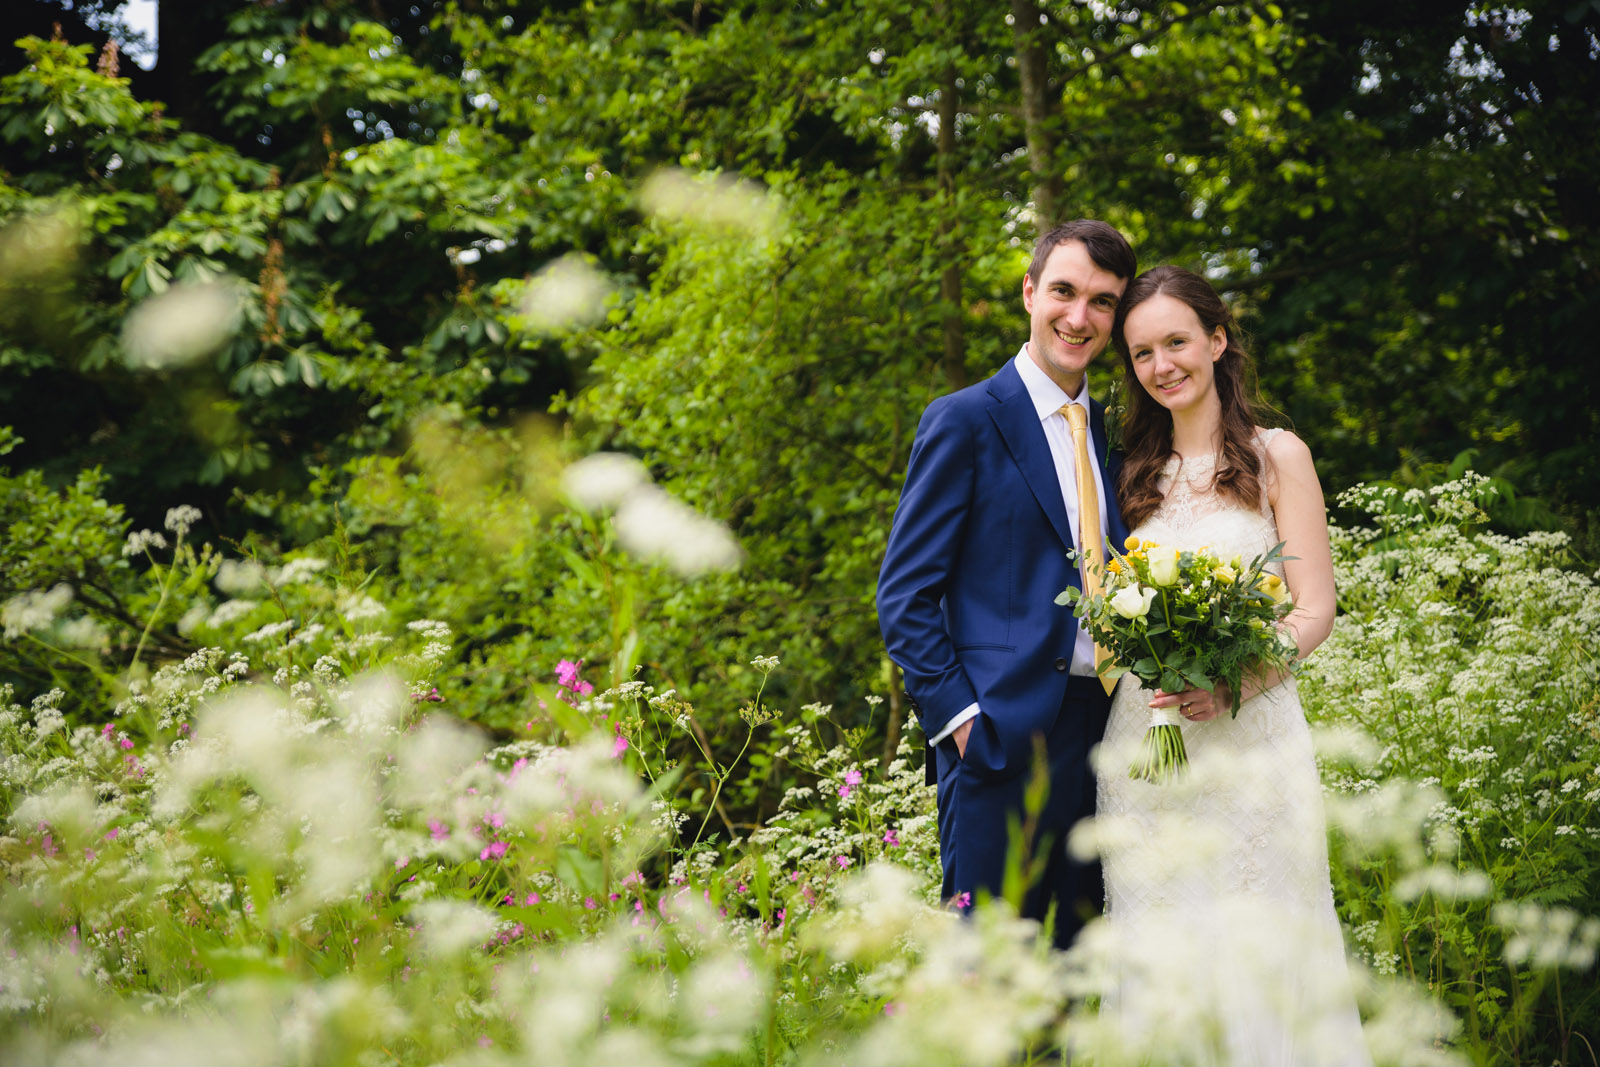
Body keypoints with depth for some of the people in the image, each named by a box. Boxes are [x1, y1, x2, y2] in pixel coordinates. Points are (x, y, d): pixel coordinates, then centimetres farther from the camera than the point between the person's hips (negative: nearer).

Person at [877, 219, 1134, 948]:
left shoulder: (1112, 433, 16)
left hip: (1099, 742, 6)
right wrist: (957, 717, -13)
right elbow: (905, 593, -5)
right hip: (999, 740, -6)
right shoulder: (965, 421, -2)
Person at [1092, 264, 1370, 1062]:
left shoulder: (1276, 457, 3)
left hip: (1250, 735, -3)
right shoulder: (1133, 474, 14)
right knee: (1160, 955, 2)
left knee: (1257, 950, -4)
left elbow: (1314, 609, -3)